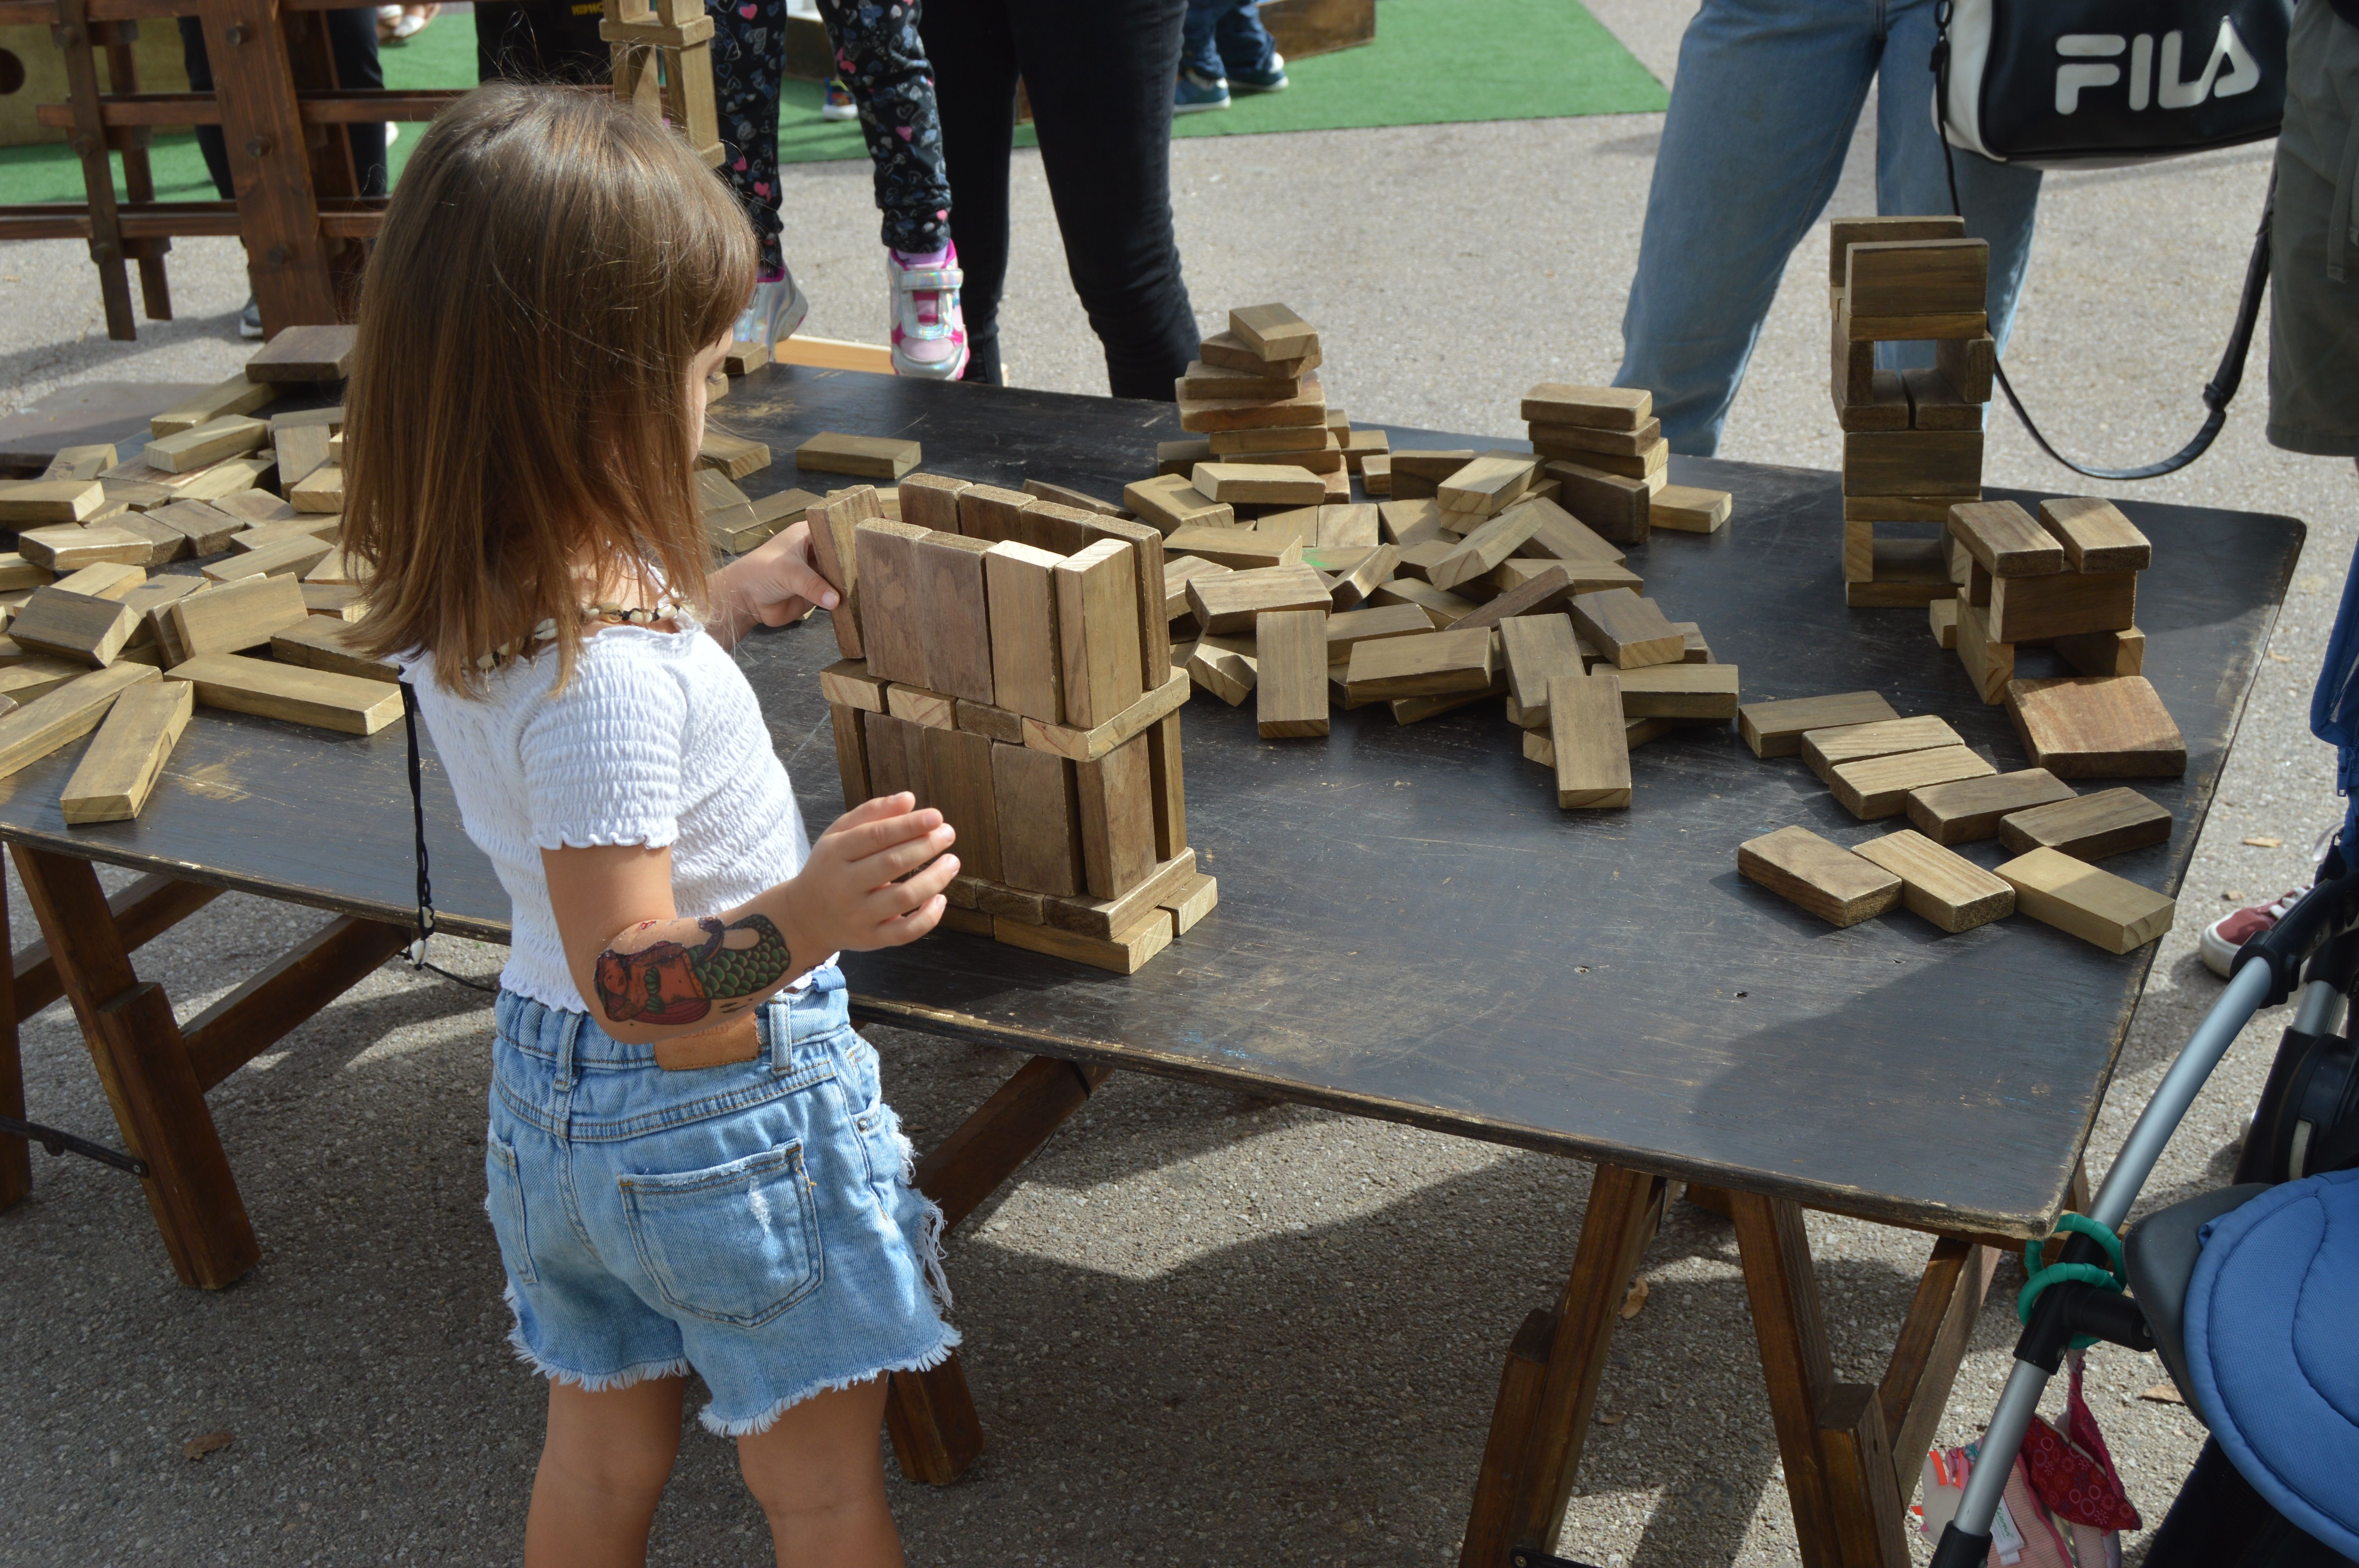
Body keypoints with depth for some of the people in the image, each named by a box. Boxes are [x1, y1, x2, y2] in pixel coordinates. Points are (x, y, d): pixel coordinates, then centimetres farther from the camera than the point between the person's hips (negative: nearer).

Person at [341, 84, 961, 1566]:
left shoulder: (460, 595, -7)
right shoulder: (606, 670, -34)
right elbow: (633, 982, -31)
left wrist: (721, 601, 13)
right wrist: (802, 923, -47)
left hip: (549, 1094, 8)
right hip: (717, 1110, -8)